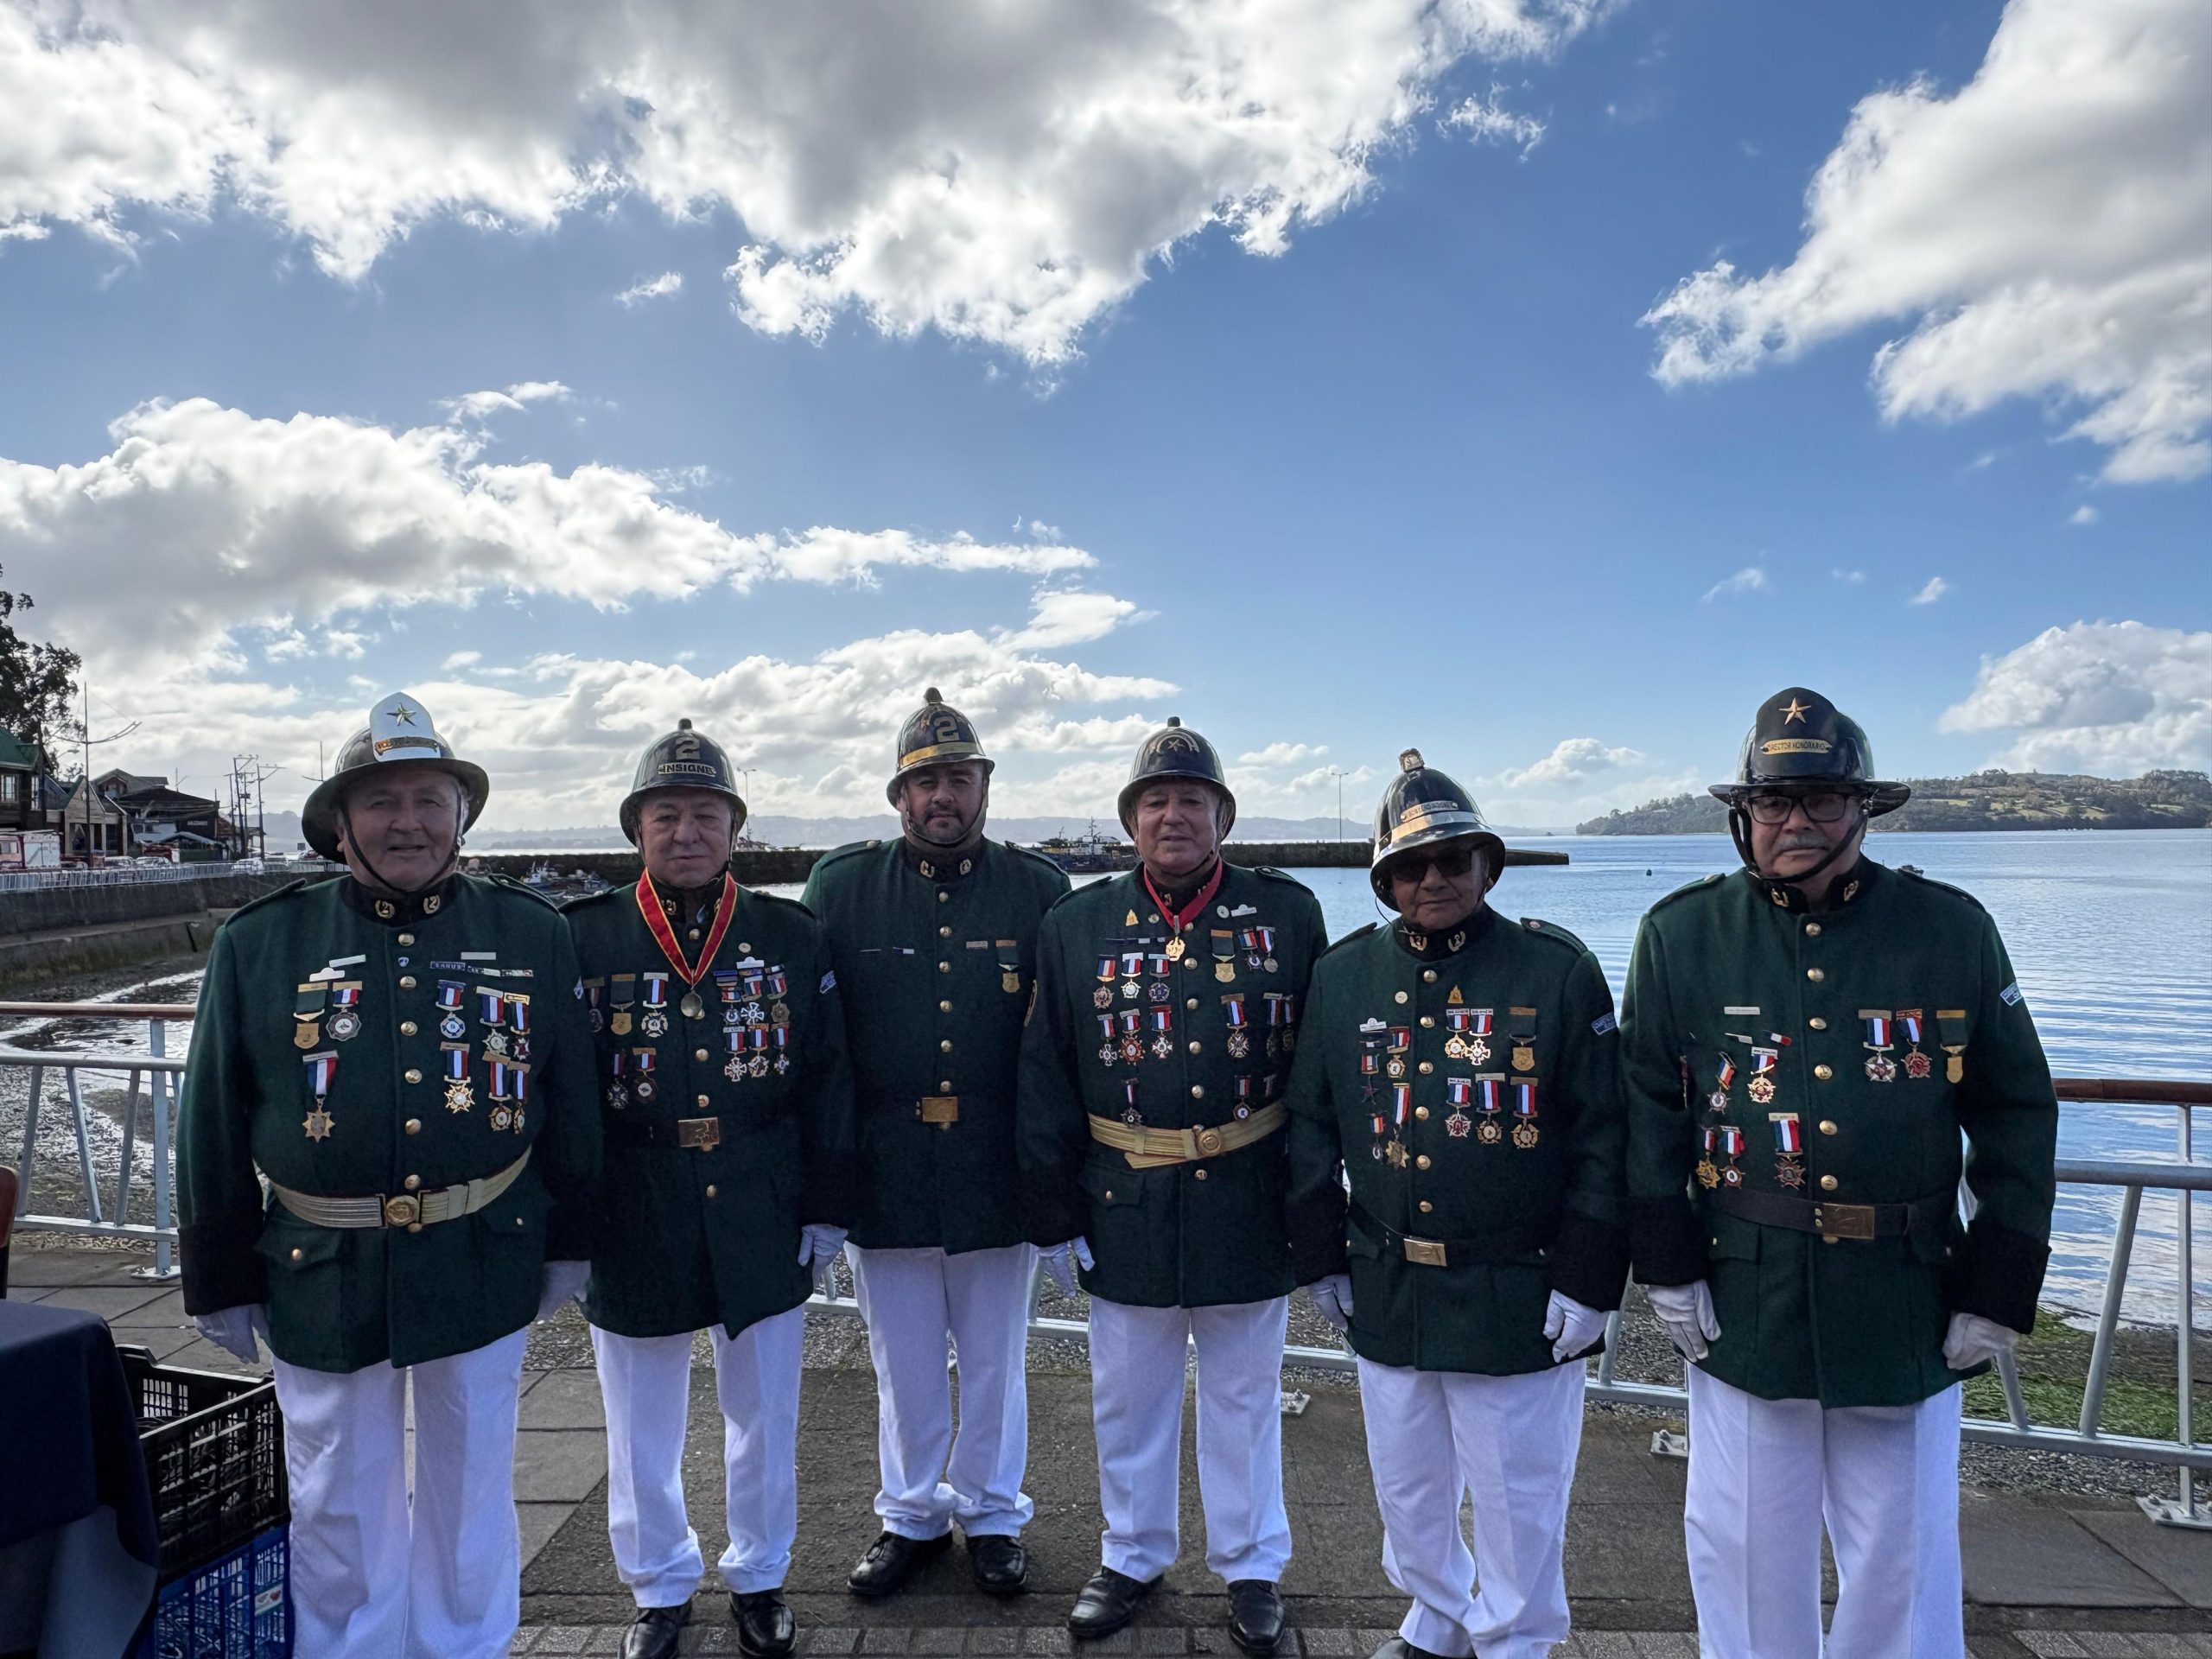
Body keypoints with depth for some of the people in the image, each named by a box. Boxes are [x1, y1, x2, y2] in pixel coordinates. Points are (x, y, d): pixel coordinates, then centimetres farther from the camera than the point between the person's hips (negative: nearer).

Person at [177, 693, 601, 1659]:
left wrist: (568, 1244, 5)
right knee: (339, 1505, 17)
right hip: (320, 1278, 0)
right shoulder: (258, 944, -4)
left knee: (471, 1490, 18)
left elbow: (570, 1102, 2)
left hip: (483, 1269, 0)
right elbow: (212, 1132, 2)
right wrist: (220, 1282, 5)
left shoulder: (533, 935, -3)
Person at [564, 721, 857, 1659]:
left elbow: (826, 1084, 1)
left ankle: (759, 1578, 40)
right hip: (633, 1226, 0)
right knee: (643, 1425, 16)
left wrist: (826, 1213, -1)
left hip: (761, 1221, 1)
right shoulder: (584, 939, -5)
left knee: (764, 1415, 16)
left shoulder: (791, 937, -1)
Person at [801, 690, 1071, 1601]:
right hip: (883, 1176, 1)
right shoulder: (841, 885, -1)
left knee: (995, 1360, 15)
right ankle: (912, 1515, 38)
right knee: (903, 1363, 16)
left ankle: (992, 1514, 37)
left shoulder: (1039, 889, -1)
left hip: (999, 1180, 0)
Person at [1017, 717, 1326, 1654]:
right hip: (1123, 1213, 1)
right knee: (1128, 1399, 17)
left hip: (1249, 1213, -1)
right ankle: (1133, 1556, 39)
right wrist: (1054, 1214, -2)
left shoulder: (1288, 915, -3)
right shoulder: (1077, 925, -1)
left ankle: (1251, 1566, 37)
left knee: (1244, 1398, 16)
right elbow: (1044, 1082, 0)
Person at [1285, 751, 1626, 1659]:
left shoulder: (1556, 968, -8)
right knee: (1406, 1483, 20)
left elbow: (1604, 1134, -7)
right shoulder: (1343, 973, 1)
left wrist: (1586, 1278, -9)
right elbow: (1312, 1126, 7)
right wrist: (1320, 1259, 6)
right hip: (1384, 1288, 4)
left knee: (1516, 1494, 12)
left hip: (1520, 1298, -3)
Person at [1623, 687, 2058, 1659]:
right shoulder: (1681, 932, -2)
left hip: (1908, 1310, 0)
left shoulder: (1953, 931, -1)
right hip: (1742, 1303, 0)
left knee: (1902, 1561, 13)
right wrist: (1668, 1269, -4)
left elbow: (2017, 1117, 3)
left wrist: (1995, 1292, 0)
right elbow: (1650, 1111, 0)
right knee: (1746, 1552, 12)